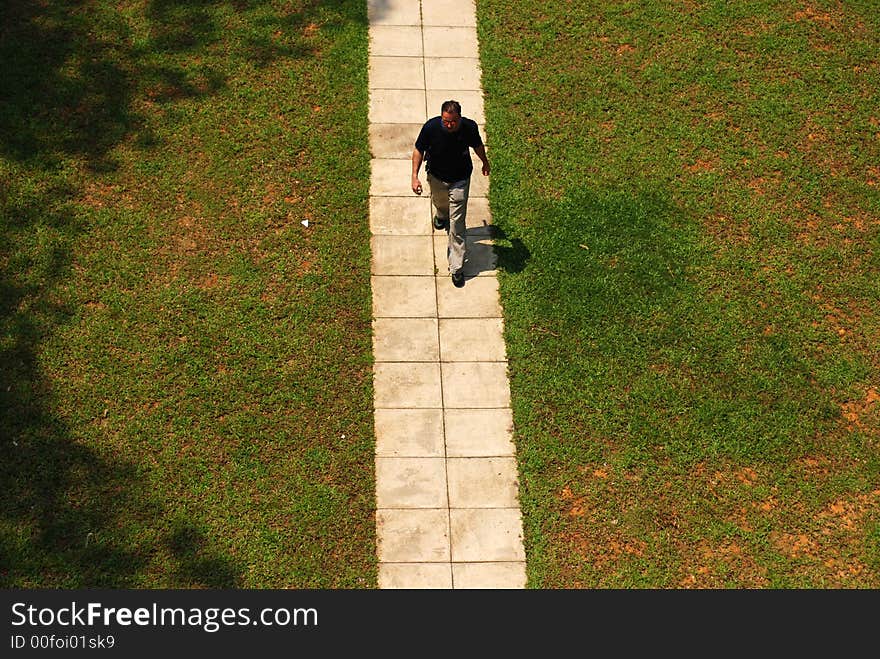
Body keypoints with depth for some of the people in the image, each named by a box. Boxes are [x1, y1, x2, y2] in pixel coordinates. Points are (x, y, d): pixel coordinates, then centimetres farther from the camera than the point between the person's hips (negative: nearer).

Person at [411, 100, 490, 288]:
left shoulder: (470, 127, -25)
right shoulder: (431, 127, -28)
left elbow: (477, 145, -2)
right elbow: (419, 150, -11)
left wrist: (485, 162, 15)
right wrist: (415, 176, -16)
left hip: (460, 179, -1)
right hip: (436, 176, 2)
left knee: (457, 223, -2)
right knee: (439, 202, 32)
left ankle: (457, 267, 6)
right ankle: (441, 216, 71)